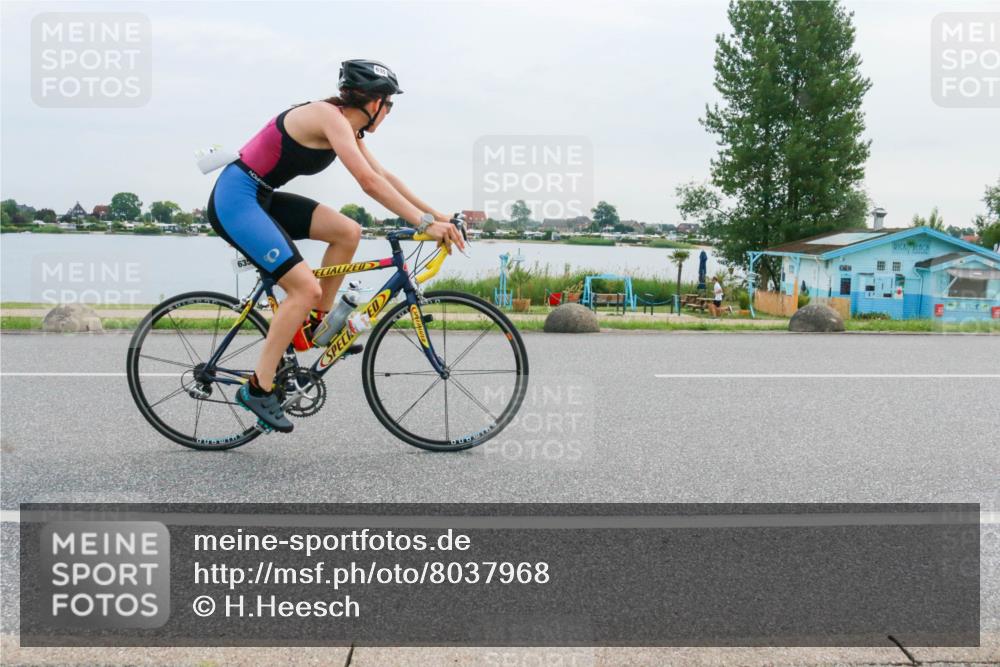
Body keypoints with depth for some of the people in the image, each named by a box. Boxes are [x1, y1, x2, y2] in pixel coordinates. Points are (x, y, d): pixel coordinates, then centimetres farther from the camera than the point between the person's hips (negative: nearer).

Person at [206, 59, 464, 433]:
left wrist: (434, 213, 10)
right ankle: (257, 389, -8)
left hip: (262, 198, 9)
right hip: (235, 198, -9)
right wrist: (424, 224, -25)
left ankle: (316, 325, 13)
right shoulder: (330, 117, -18)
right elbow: (370, 183, -26)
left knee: (348, 232, 1)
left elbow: (383, 175, 15)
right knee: (307, 289, -17)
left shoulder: (346, 126, 10)